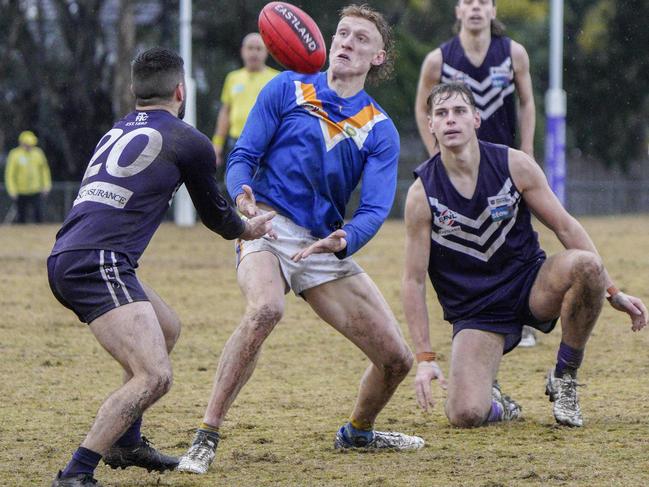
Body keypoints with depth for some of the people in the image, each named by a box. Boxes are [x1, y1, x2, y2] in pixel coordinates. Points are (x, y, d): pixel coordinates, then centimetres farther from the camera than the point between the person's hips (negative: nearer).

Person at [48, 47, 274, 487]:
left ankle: (126, 443, 34)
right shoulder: (190, 142, 3)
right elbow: (215, 215, 18)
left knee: (167, 328, 30)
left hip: (66, 259, 9)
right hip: (97, 265, -9)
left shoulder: (117, 131, 23)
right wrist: (248, 229, 40)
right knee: (154, 376, -19)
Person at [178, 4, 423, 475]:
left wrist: (343, 242, -28)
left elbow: (375, 208, -5)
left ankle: (358, 432, 34)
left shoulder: (381, 131, 7)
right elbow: (243, 156, 1)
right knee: (266, 308, -38)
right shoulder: (289, 89, 4)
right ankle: (207, 437, -33)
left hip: (326, 246, 4)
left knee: (396, 358, 1)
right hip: (268, 224, -4)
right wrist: (242, 194, -23)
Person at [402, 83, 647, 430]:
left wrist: (612, 292, -2)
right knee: (465, 415, -26)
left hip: (532, 287, 2)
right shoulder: (422, 195, -11)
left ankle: (564, 380, -9)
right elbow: (413, 281, -7)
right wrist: (424, 358, -12)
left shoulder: (515, 166, -7)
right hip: (475, 314, -2)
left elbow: (565, 227, 1)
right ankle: (495, 404, 15)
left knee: (585, 265, -32)